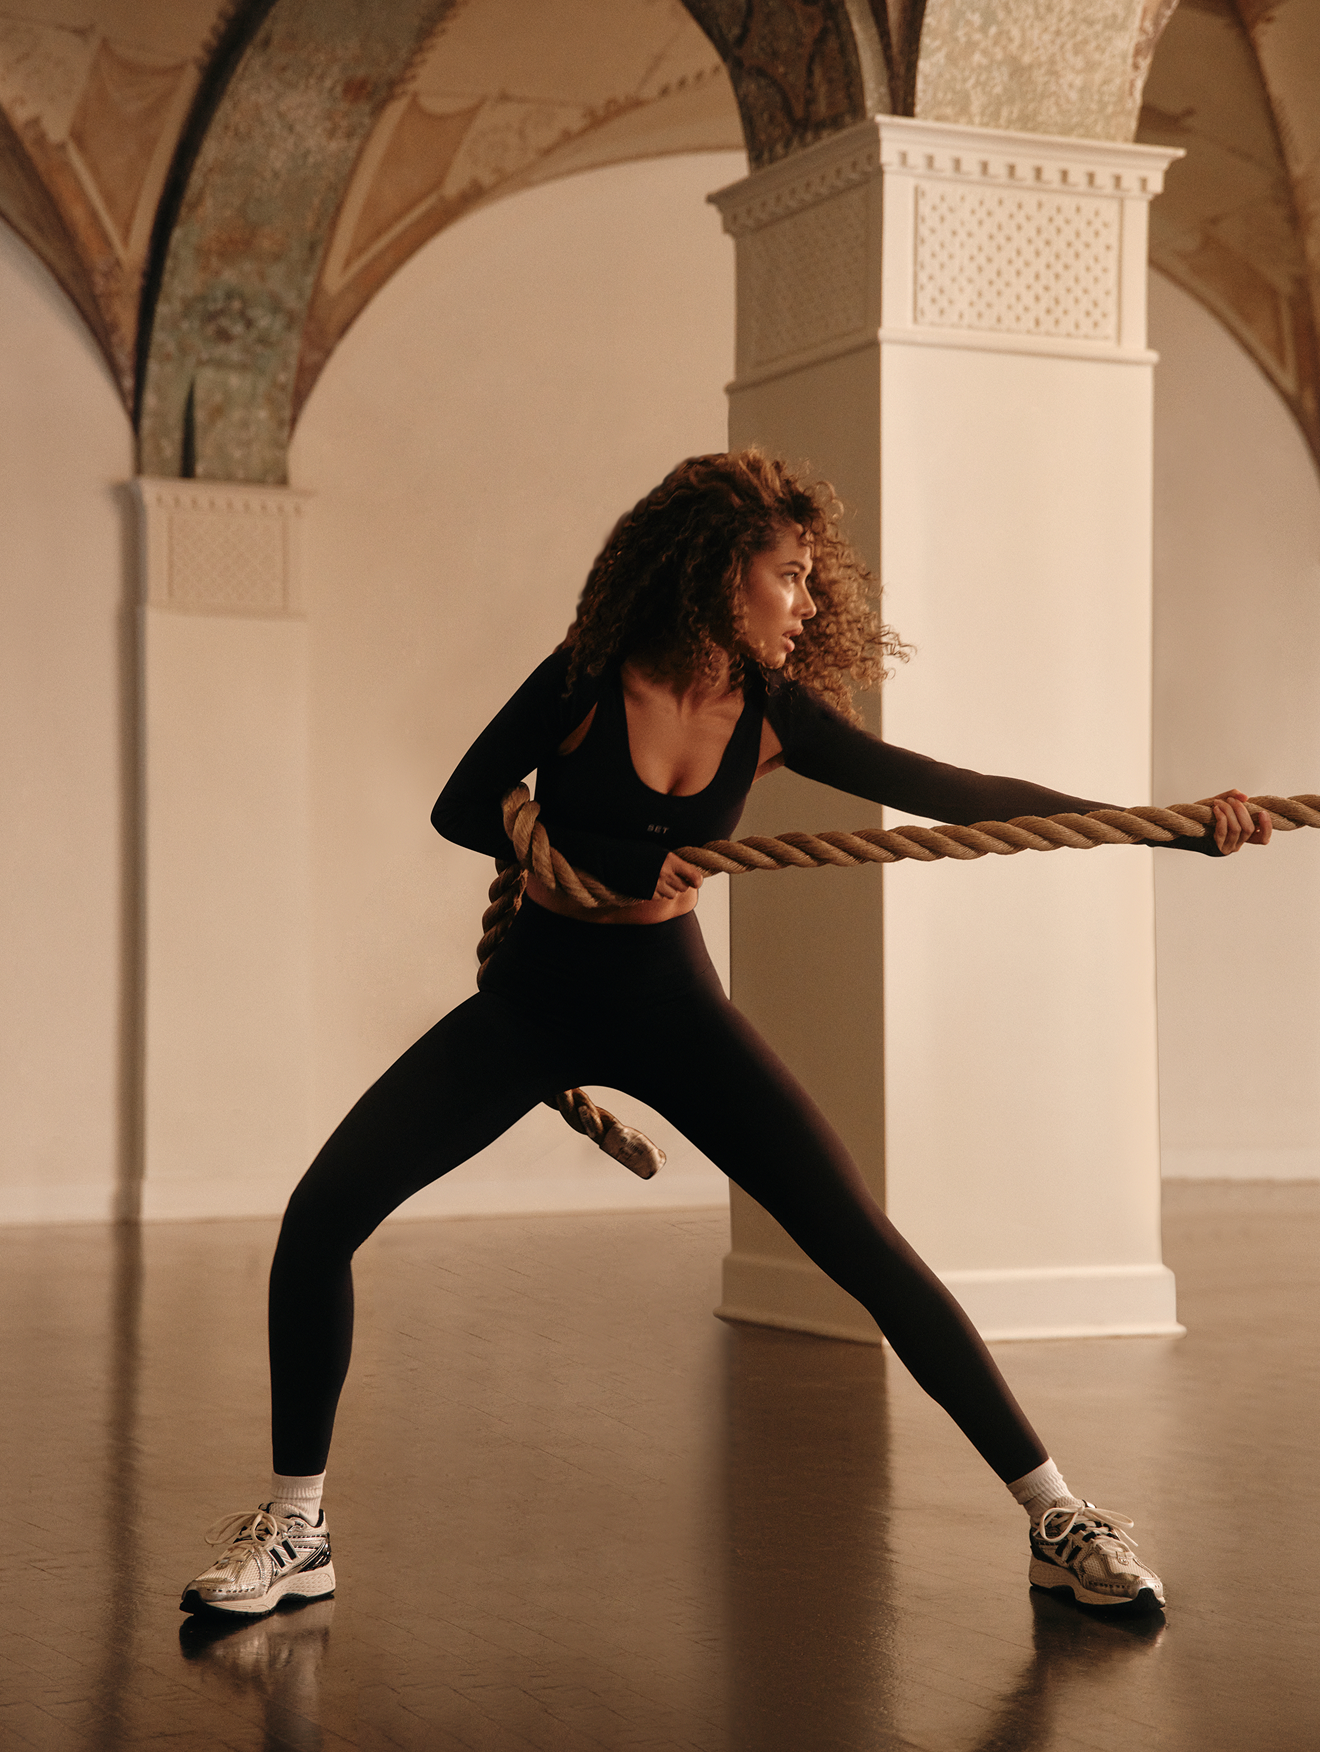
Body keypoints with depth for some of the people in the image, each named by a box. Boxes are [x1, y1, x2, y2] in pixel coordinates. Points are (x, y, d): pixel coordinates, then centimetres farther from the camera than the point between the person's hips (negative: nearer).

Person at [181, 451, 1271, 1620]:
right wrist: (620, 865, -20)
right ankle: (295, 1529, 2)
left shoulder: (771, 714, -6)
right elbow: (464, 810, -8)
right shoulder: (589, 679, -13)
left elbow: (955, 797, -5)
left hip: (669, 1006, 1)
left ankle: (1058, 1519, 0)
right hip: (533, 999, -1)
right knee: (322, 1217, -14)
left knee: (867, 1246, -10)